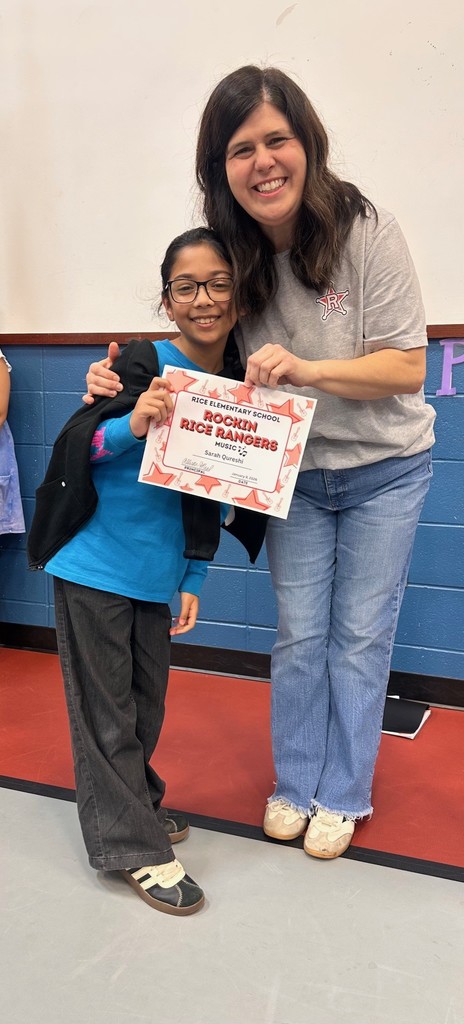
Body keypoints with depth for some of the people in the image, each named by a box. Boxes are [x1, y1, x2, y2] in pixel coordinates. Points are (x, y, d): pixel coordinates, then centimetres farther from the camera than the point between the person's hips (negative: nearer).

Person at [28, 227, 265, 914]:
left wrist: (193, 582, 7)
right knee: (106, 704, 3)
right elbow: (73, 447, -14)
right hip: (94, 561, -5)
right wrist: (134, 425, -33)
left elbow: (209, 500, 8)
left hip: (159, 569, 5)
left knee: (148, 697, 17)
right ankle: (135, 847, 16)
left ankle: (134, 803, 39)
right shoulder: (145, 363, -15)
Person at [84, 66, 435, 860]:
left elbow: (407, 368, -18)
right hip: (294, 473, 3)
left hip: (384, 470, -2)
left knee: (360, 636, 6)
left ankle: (342, 797, 25)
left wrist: (307, 369, -33)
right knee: (299, 636, 8)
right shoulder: (232, 257, -9)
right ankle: (294, 786, 29)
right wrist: (128, 379, -15)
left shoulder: (367, 233, -20)